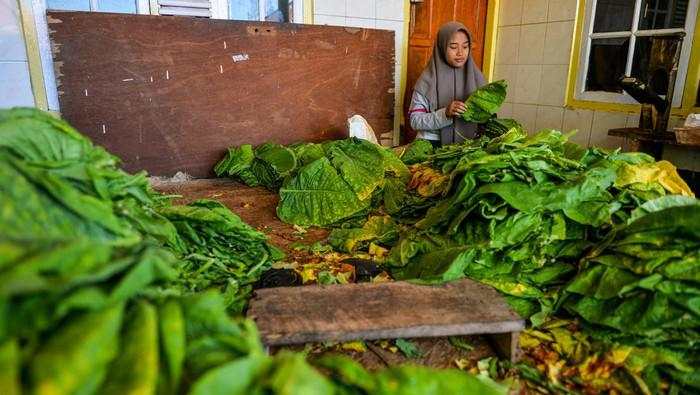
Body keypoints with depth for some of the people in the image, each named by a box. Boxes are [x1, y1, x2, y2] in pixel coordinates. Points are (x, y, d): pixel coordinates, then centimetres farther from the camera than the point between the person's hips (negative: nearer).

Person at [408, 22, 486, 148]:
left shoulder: (476, 76, 7)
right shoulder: (428, 79, -2)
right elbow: (415, 121, -6)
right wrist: (445, 114, -20)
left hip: (468, 143, 3)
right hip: (432, 144, -2)